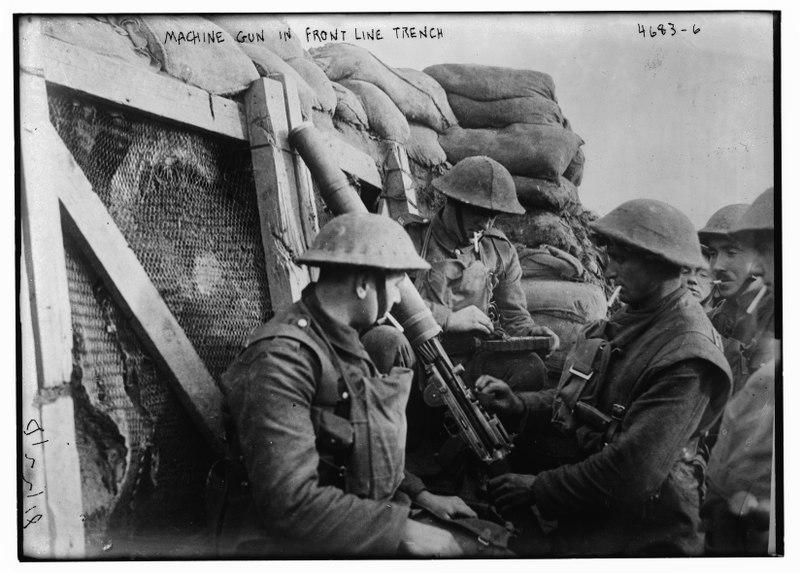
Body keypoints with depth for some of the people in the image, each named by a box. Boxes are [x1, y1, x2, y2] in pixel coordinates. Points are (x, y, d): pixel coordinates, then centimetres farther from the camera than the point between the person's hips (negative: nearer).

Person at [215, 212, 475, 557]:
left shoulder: (343, 342, 7)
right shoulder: (281, 358, -23)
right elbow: (290, 503, -27)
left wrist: (420, 495, 10)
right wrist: (403, 531, -22)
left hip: (361, 525, 9)